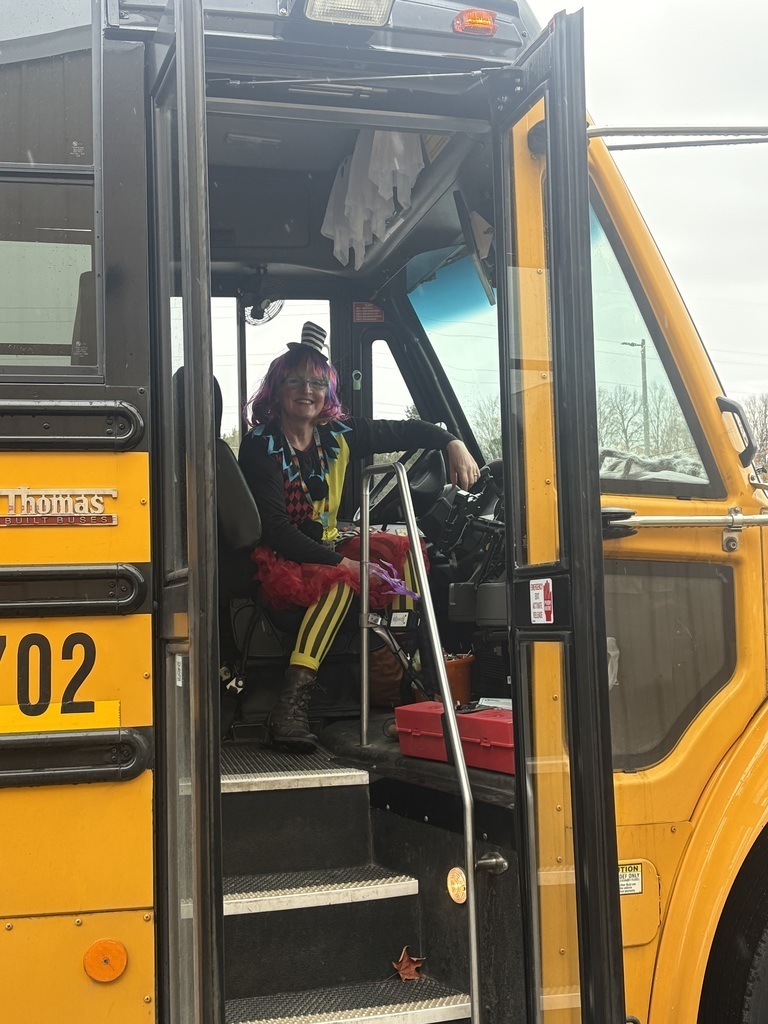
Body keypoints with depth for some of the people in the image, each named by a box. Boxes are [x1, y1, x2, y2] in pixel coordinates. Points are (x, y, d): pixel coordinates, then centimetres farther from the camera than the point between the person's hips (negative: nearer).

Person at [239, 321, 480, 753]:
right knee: (338, 582, -34)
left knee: (401, 546, -4)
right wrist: (339, 562, -26)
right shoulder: (261, 445, -15)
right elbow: (274, 527, -22)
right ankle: (291, 704, -41)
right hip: (279, 560, -7)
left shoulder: (338, 434, 2)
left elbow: (405, 431, 13)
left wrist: (454, 444, -5)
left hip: (328, 546, 7)